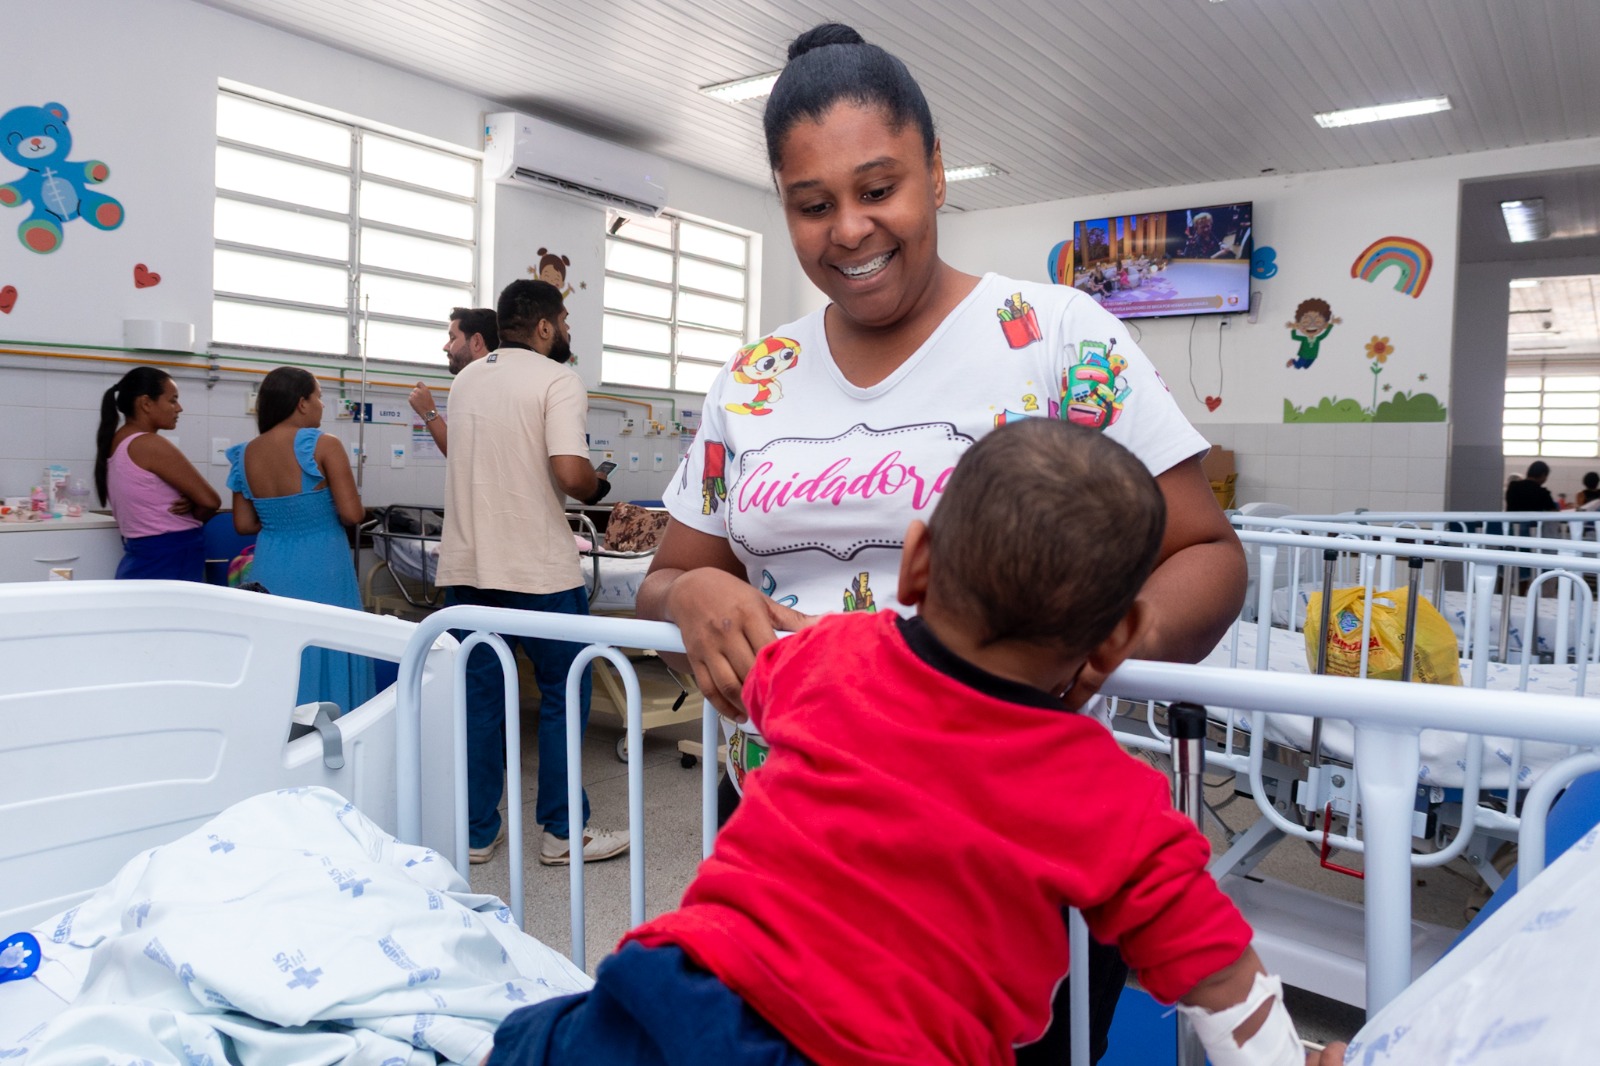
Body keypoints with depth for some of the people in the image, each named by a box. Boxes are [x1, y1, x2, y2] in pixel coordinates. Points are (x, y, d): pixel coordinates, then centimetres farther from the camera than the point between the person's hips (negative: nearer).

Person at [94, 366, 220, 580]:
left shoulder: (114, 443, 13)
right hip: (172, 561, -9)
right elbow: (210, 500, -15)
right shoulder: (151, 445, -14)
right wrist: (192, 513, 7)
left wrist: (189, 503, -2)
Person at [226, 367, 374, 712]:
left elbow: (244, 525, 7)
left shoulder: (245, 455, 3)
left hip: (271, 567, 5)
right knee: (324, 652, 5)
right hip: (321, 568, -5)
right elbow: (352, 514, -15)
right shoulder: (324, 445, -13)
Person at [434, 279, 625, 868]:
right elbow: (571, 472, -21)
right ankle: (562, 831, 13)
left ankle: (478, 831, 20)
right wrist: (597, 488, -1)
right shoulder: (558, 380, -9)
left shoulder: (466, 379, 14)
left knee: (480, 695, 12)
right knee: (563, 694, 7)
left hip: (466, 565, 7)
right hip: (537, 569, -6)